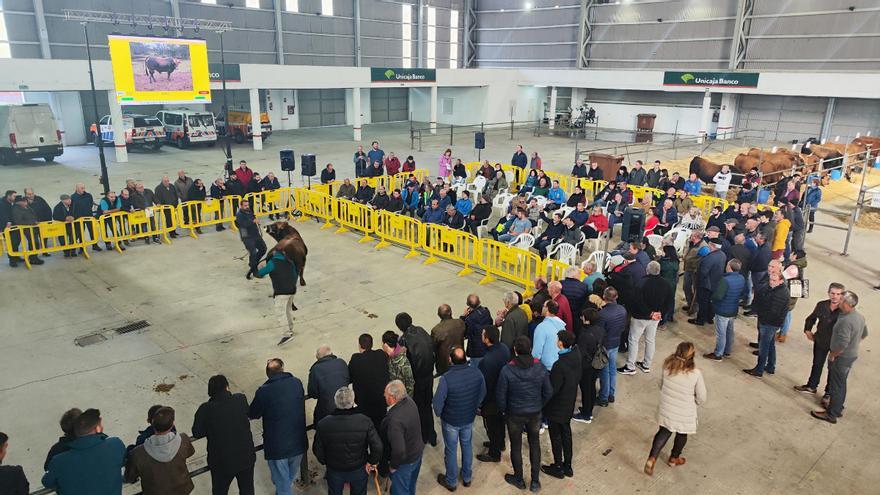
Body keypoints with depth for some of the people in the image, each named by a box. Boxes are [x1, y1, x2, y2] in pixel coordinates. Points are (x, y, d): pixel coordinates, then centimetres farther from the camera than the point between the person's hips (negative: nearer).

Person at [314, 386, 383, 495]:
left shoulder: (323, 424, -21)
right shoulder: (365, 421, -24)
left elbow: (317, 449, -9)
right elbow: (377, 447, -23)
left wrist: (325, 462, 10)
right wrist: (372, 462, -5)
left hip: (334, 470, 1)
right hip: (359, 470, -1)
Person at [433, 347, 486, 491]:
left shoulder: (446, 378, -33)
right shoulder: (476, 372, -19)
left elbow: (438, 403, -22)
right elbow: (482, 394, -2)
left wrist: (438, 414, 0)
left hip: (450, 421, -4)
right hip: (469, 418, 4)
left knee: (451, 450, 17)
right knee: (467, 446, 25)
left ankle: (451, 481, 37)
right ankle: (467, 477, 44)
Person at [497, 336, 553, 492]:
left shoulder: (507, 370, -23)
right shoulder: (540, 368, -14)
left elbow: (500, 395, -14)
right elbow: (548, 392, -4)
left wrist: (504, 410, 4)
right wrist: (539, 406, 12)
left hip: (515, 414, -2)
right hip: (535, 413, 2)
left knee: (516, 446, 16)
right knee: (535, 445, 19)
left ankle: (519, 479, 34)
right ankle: (535, 481, 29)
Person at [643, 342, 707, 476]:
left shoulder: (667, 366, -16)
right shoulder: (696, 374, -26)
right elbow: (701, 398, -13)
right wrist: (694, 402, 9)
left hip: (666, 409, 3)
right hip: (684, 414, -3)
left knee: (664, 432, 22)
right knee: (682, 434, 25)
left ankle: (651, 459, 10)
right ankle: (674, 458, 47)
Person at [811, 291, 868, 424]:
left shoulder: (845, 321, -30)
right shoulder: (859, 316, 1)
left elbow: (842, 344, -31)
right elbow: (864, 334, 17)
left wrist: (832, 355, -16)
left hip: (842, 357, -9)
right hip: (852, 355, 9)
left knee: (836, 385, 2)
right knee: (841, 383, 23)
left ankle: (831, 414, 13)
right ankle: (838, 407, 38)